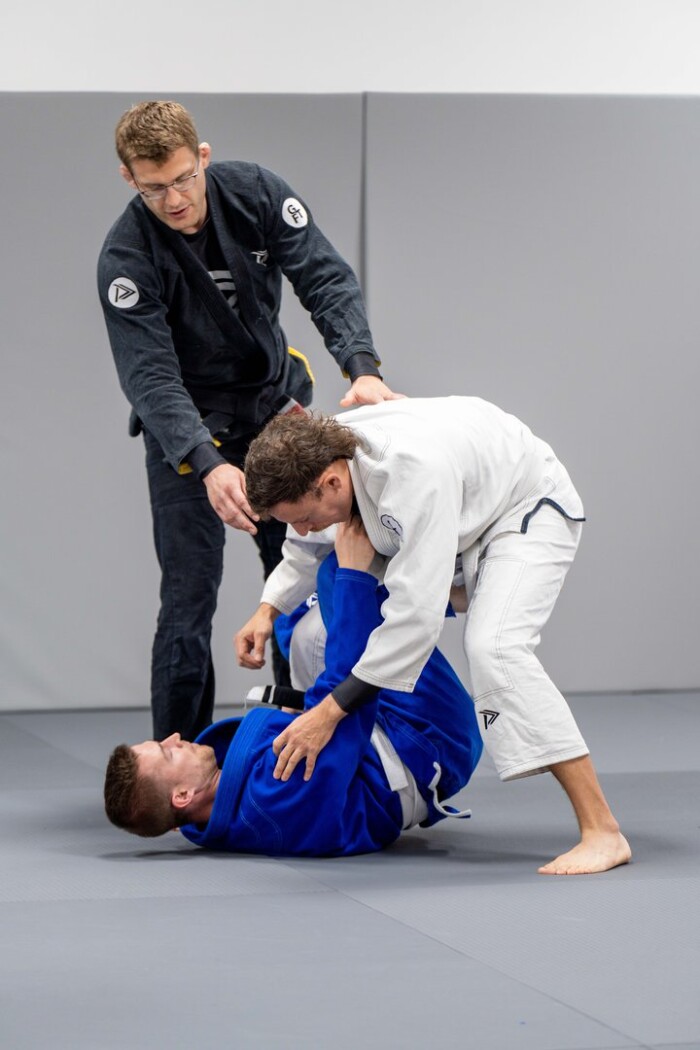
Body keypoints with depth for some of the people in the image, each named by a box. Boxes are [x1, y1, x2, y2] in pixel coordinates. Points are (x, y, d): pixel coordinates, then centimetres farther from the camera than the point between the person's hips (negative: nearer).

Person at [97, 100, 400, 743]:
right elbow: (150, 375, -29)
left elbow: (326, 279, -18)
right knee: (190, 597, -8)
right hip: (186, 428, -4)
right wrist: (208, 465, -44)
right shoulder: (126, 257, -23)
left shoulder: (257, 195, -14)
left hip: (276, 405, 4)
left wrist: (362, 367, -37)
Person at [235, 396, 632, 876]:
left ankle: (602, 831, -32)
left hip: (527, 510, -9)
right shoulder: (318, 454, -19)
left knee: (493, 648, -31)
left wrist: (330, 711, -40)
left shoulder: (415, 473, -44)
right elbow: (310, 546, 8)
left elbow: (416, 614, -43)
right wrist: (269, 610, -7)